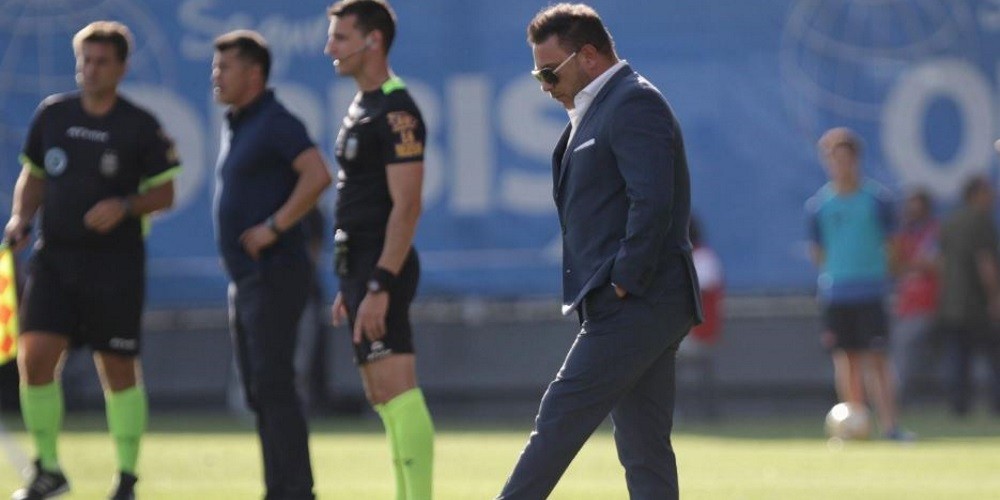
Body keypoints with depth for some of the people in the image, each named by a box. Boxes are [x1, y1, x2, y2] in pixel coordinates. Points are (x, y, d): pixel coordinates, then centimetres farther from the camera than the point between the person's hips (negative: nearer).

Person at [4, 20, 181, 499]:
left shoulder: (141, 127, -3)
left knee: (118, 369, 2)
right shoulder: (51, 114, 6)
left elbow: (164, 192, 1)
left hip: (115, 261, -3)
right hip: (54, 256, 3)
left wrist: (125, 206, -17)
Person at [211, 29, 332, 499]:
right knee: (257, 390, 10)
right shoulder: (235, 125, 17)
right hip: (245, 279, 10)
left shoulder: (275, 122, -12)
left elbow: (317, 175, -25)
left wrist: (273, 227, -22)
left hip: (274, 274, -10)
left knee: (273, 386, -12)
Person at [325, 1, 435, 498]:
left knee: (397, 393, -13)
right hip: (363, 268, 10)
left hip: (383, 269, -10)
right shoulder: (362, 107, 17)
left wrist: (378, 286, -25)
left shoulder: (395, 112, -14)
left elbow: (406, 207, -20)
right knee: (384, 399, 11)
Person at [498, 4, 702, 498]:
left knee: (558, 424, -9)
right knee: (644, 448, 6)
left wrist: (622, 285, -18)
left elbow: (652, 202, -21)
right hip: (633, 309, 11)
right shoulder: (597, 110, 21)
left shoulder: (634, 102, -11)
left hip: (635, 306, -11)